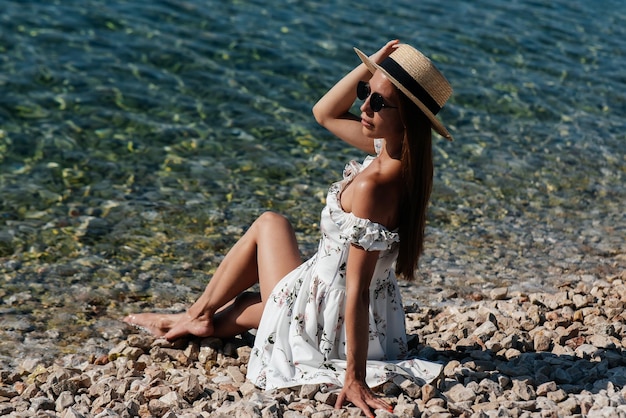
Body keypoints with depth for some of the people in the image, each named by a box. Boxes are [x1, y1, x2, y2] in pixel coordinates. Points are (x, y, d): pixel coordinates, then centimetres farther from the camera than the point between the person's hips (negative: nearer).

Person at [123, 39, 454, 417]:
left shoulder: (372, 187, -32)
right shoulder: (396, 151, -8)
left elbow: (357, 288, -31)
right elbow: (325, 113, 4)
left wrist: (354, 377, -27)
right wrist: (369, 67, -10)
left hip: (328, 324, -7)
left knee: (270, 225, 16)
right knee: (271, 224, 28)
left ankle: (200, 314, 33)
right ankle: (203, 317, 38)